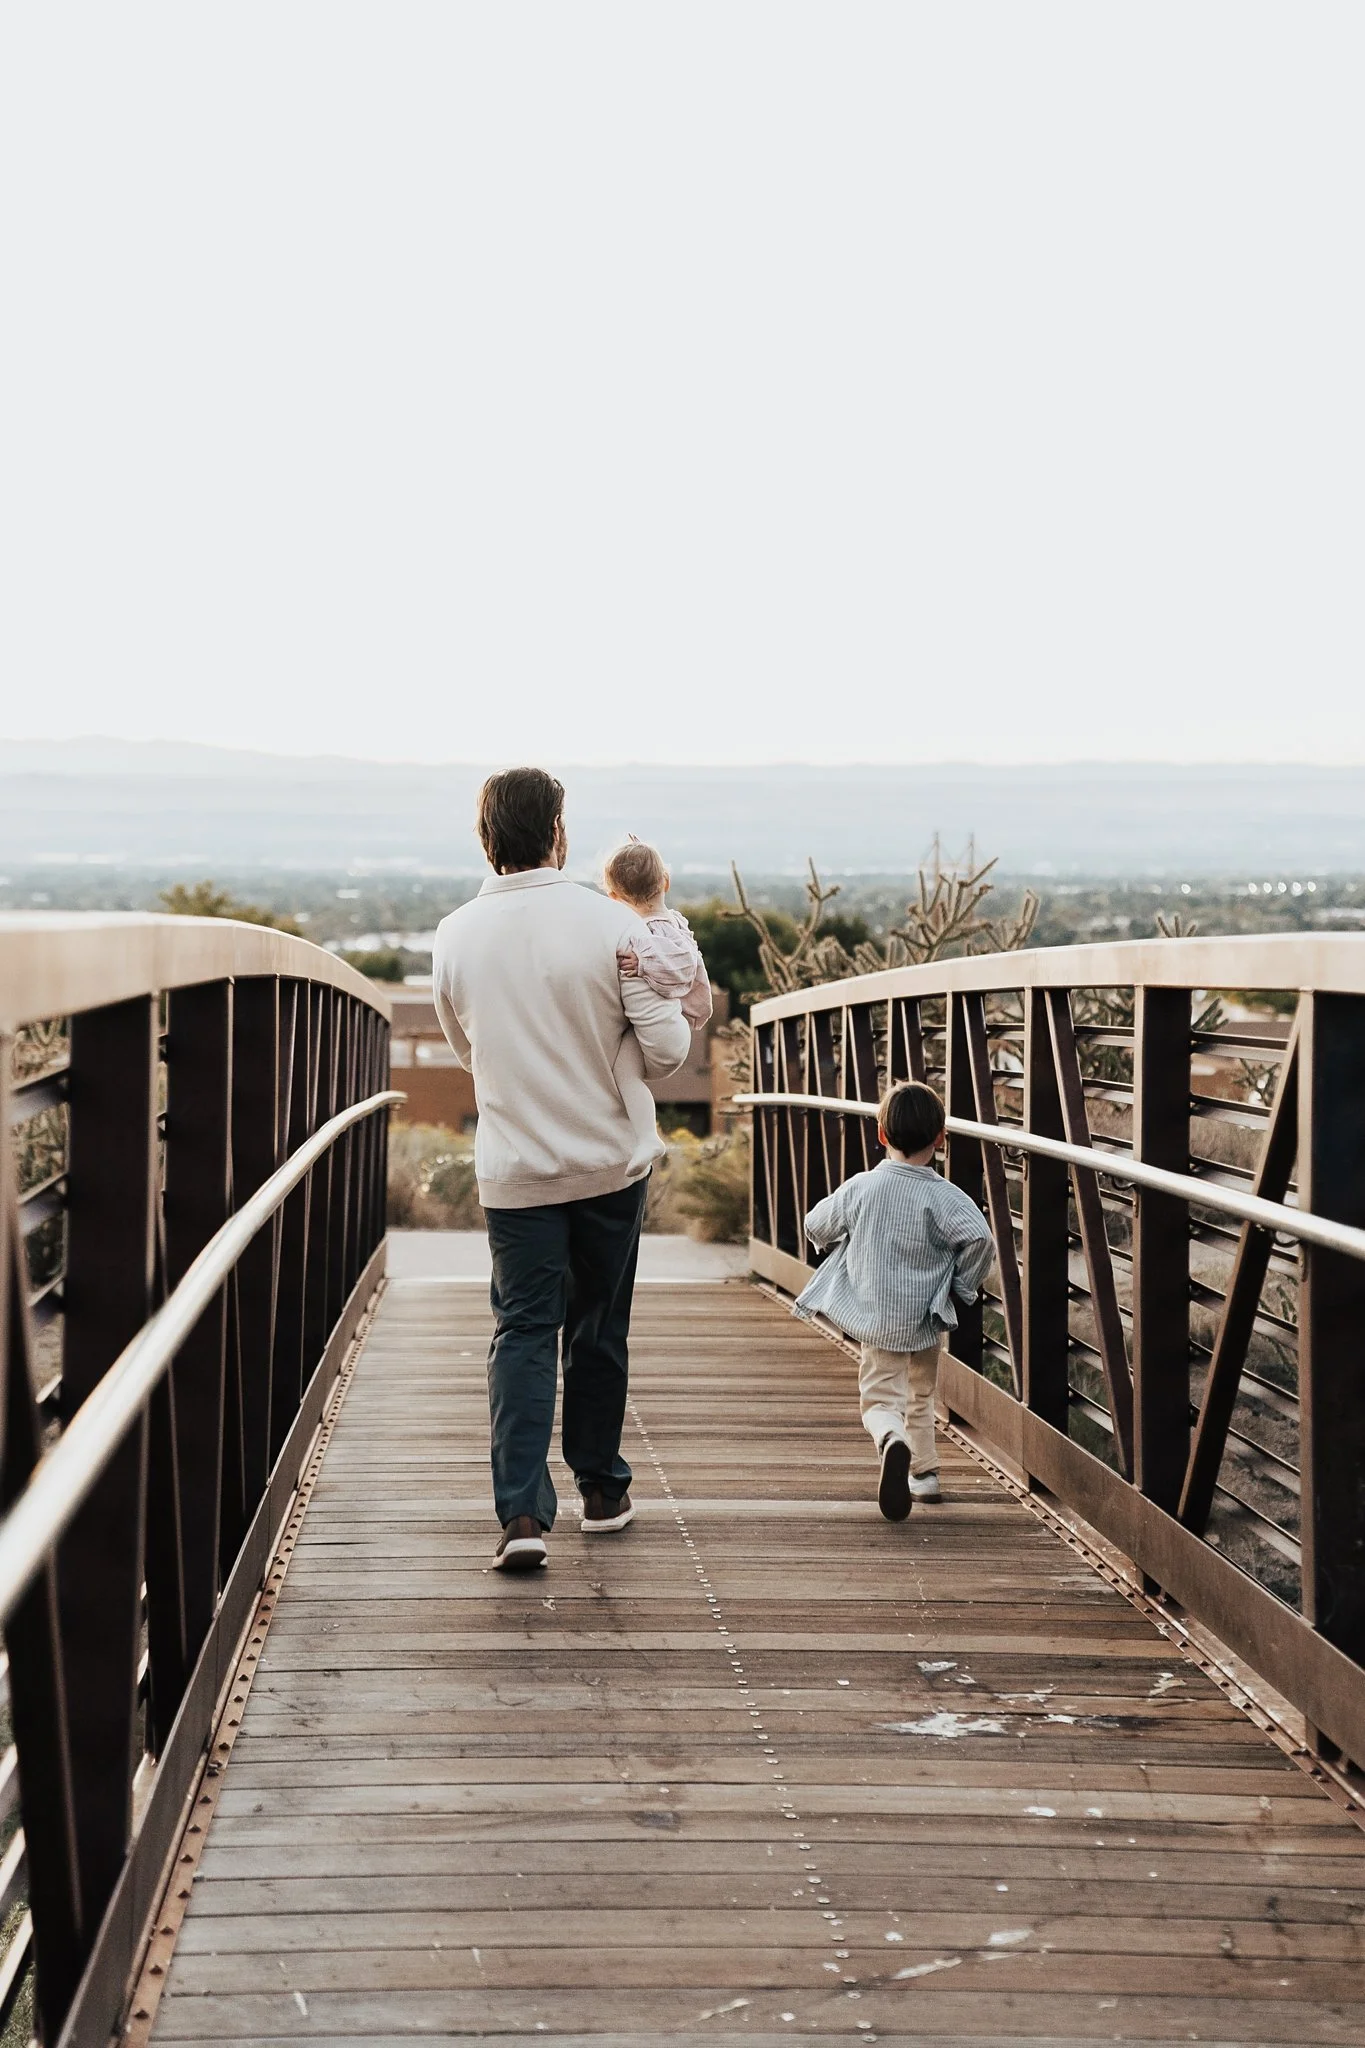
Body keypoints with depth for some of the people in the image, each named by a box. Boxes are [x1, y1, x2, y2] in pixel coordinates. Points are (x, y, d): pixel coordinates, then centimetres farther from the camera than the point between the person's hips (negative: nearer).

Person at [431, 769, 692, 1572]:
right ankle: (602, 1490, 28)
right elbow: (667, 1048, -12)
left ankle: (523, 1511, -11)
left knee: (523, 1332, 2)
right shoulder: (613, 925, -13)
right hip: (609, 1164, -1)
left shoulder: (455, 936, -4)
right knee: (599, 1331, 15)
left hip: (514, 1169, 1)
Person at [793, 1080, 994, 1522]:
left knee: (881, 1398, 2)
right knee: (920, 1394, 24)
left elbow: (817, 1227, 7)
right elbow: (979, 1237, -26)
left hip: (875, 1321, 0)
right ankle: (923, 1472, 32)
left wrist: (845, 1246, 28)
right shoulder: (943, 1197, -12)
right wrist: (963, 1285, -8)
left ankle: (893, 1440, -30)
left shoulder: (860, 1187, -5)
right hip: (926, 1320, 1)